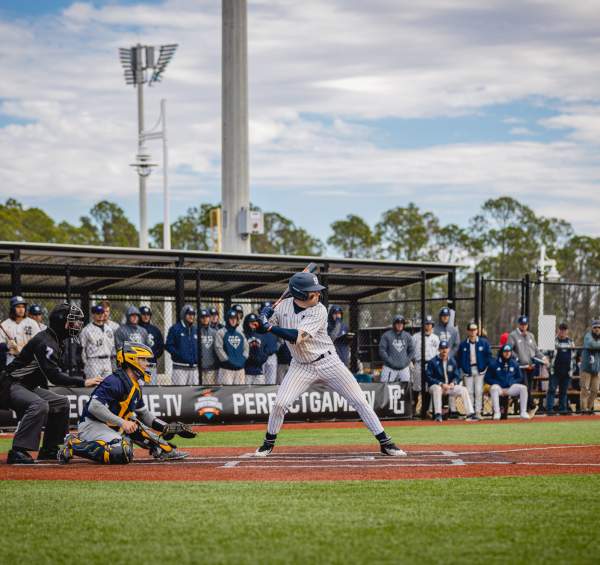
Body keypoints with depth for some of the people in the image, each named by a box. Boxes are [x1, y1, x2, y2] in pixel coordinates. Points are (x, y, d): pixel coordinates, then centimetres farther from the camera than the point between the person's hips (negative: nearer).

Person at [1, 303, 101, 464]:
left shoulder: (54, 340, 11)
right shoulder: (45, 342, -22)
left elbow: (49, 372, 19)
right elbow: (54, 376, -30)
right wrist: (83, 382, -33)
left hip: (30, 387, 11)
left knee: (61, 402, 15)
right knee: (39, 405, -35)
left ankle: (49, 450, 17)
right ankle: (18, 452, -36)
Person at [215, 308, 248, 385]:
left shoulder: (240, 334, 17)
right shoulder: (221, 333, 0)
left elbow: (246, 347, 16)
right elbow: (218, 349, -8)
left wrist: (243, 358, 0)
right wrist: (227, 360, -13)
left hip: (240, 369, 5)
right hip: (226, 369, -5)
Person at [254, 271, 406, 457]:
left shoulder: (318, 311, -19)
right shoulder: (283, 306, -5)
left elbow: (296, 337, -30)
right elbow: (265, 327, 7)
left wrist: (270, 327, -32)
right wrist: (265, 316, -14)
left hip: (328, 363, -2)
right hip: (301, 366, 3)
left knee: (360, 401, -6)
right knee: (280, 403, -11)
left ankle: (385, 443, 2)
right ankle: (269, 443, 13)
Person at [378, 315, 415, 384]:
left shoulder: (407, 336, 10)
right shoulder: (386, 335, -1)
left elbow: (412, 351, 13)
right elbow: (382, 350, -4)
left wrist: (407, 361, -1)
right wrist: (390, 361, -11)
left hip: (404, 368, 3)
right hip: (390, 368, -3)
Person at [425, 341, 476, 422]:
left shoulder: (452, 361, 9)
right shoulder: (433, 362, -6)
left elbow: (457, 376, 10)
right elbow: (428, 377, -12)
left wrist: (453, 383, -14)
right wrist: (441, 384, -21)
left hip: (450, 386, 4)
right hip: (436, 385, -4)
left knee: (464, 389, -16)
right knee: (437, 388, -39)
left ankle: (470, 414, -20)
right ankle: (437, 415, -40)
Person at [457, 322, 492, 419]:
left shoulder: (484, 343, 4)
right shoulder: (463, 344, 6)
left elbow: (489, 356, 5)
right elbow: (459, 358, 9)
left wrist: (485, 367, -4)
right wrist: (463, 369, -1)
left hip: (479, 370, -1)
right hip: (468, 370, 1)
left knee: (479, 391, -5)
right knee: (469, 392, -1)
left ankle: (478, 412, -2)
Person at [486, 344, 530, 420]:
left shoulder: (514, 364, 8)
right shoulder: (494, 364, -1)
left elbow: (520, 378, 15)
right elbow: (487, 378, -1)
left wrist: (512, 383, -5)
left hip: (511, 387, 3)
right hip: (499, 387, -3)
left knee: (523, 388, -22)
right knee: (494, 388, -36)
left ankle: (523, 412, -18)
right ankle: (497, 413, -32)